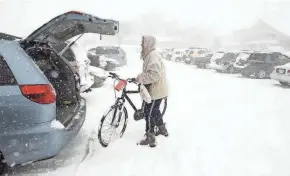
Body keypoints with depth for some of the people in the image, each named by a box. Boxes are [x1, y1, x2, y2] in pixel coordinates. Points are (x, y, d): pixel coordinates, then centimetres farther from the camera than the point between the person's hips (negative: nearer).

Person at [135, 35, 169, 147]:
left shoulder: (153, 55, -20)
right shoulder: (149, 54, 12)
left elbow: (155, 74, -30)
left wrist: (140, 78, -23)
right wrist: (140, 77, 8)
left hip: (156, 90, -11)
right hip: (155, 89, 11)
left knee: (149, 113, -3)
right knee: (154, 110, 23)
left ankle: (150, 138, 8)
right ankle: (162, 130, 40)